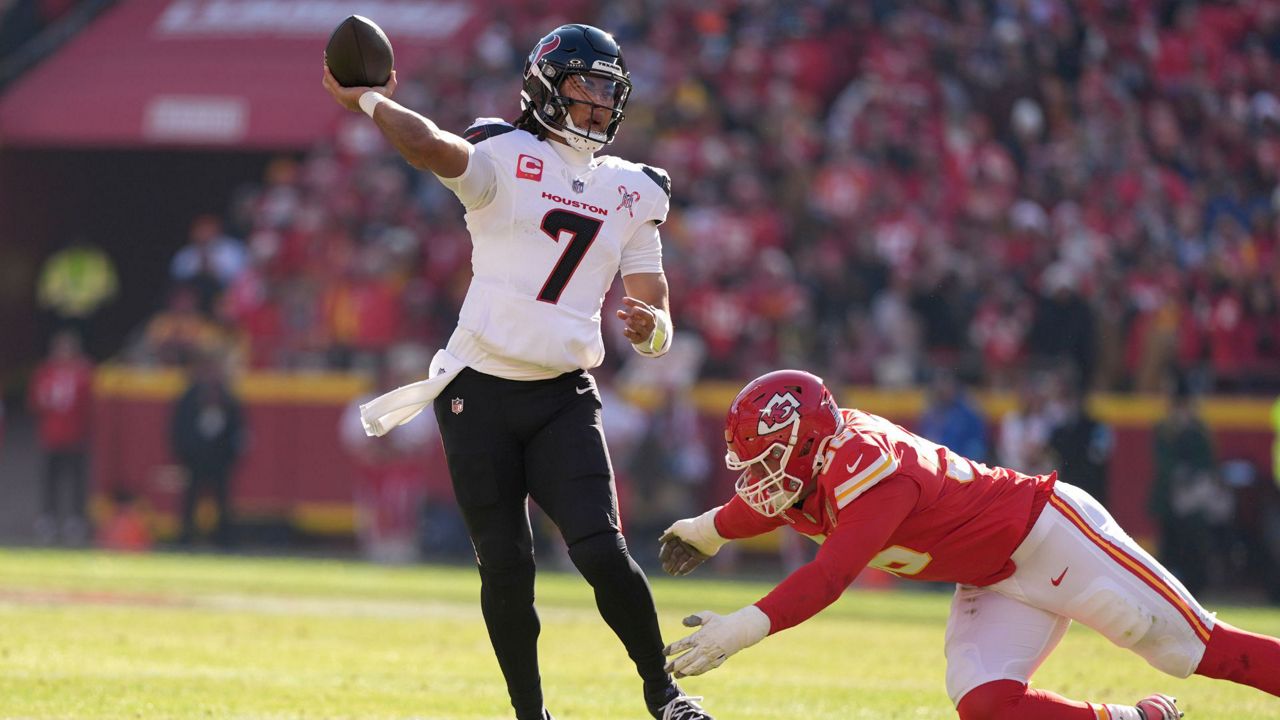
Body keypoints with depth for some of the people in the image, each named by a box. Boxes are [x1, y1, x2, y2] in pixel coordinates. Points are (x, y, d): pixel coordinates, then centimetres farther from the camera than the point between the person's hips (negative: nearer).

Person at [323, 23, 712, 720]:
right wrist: (369, 99, -10)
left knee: (601, 552, -12)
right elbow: (427, 145, -26)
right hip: (480, 397, -2)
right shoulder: (503, 158, -4)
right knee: (506, 567, 0)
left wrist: (650, 327, -16)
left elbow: (655, 316, 7)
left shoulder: (632, 193, 11)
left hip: (563, 399, 2)